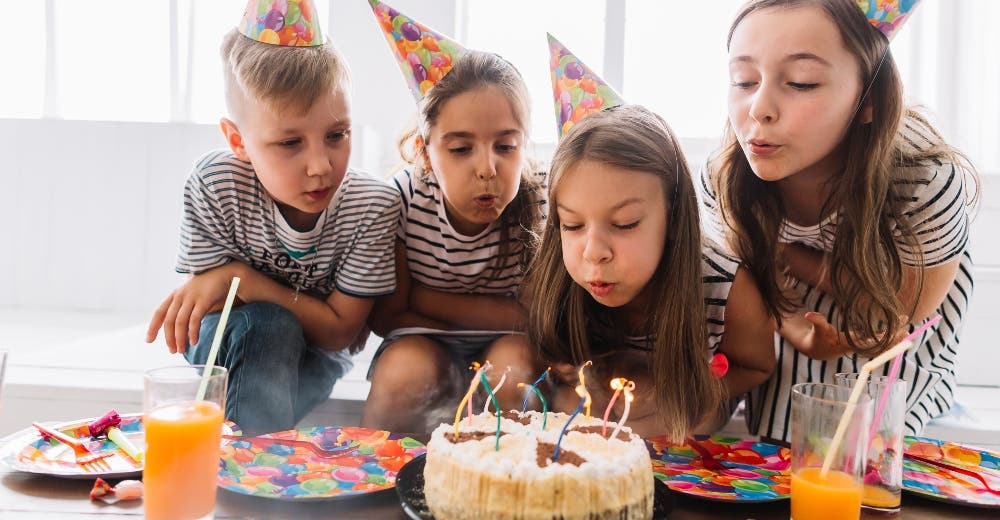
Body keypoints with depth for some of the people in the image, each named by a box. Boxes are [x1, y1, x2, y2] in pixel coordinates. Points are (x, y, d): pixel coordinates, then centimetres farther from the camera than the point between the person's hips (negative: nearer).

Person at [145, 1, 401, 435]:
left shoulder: (373, 204, -25)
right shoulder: (214, 186, -23)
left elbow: (339, 330, -21)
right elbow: (210, 300, -11)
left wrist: (243, 280, -30)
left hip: (312, 356, 0)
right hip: (229, 344, 1)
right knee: (263, 323, -34)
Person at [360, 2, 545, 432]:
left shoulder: (541, 204, -18)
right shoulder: (405, 201, -16)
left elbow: (535, 318, -15)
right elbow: (386, 316, -10)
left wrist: (424, 298, -19)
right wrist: (492, 318, -17)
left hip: (512, 348, 0)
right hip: (424, 345, 0)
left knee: (514, 363, -31)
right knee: (405, 367, -30)